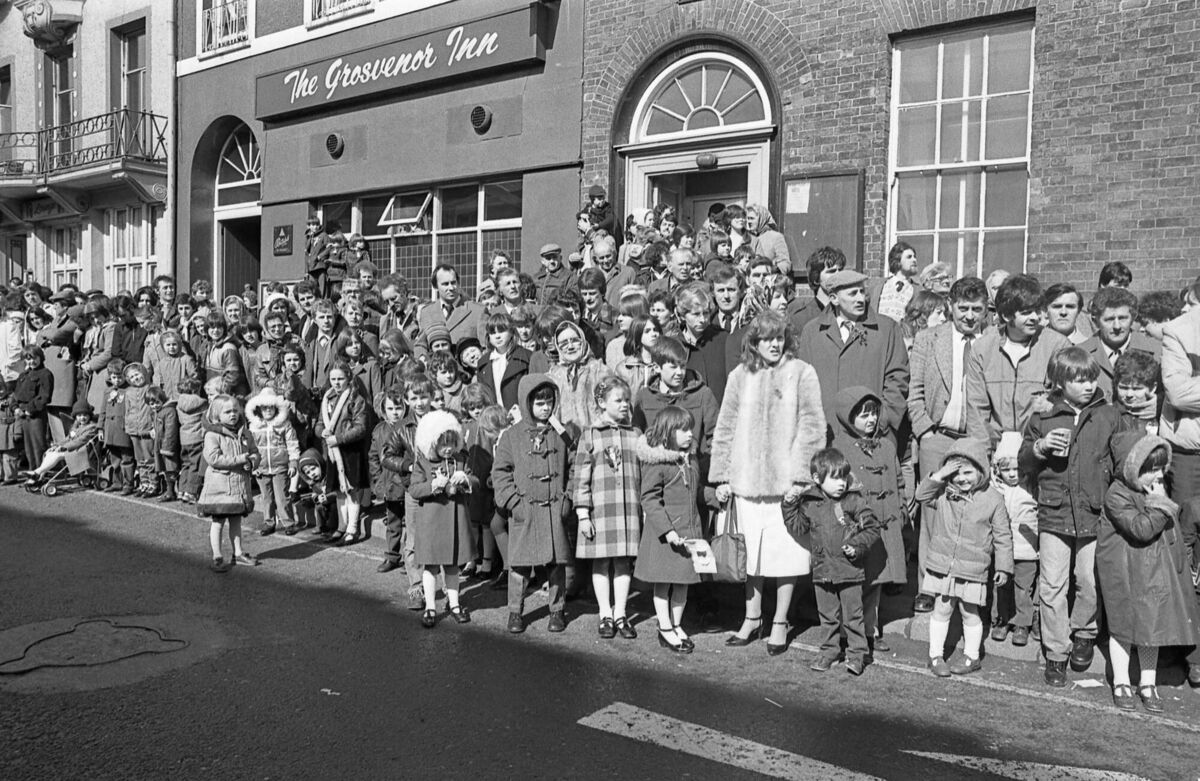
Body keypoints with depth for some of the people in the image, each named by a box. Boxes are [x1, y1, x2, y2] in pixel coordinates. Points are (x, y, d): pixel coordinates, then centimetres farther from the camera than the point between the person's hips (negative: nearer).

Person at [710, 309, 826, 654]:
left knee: (786, 552, 3)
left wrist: (801, 474, -10)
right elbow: (724, 428, 9)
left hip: (786, 480, -2)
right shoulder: (740, 376, 7)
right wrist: (721, 476, 5)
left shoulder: (801, 373, 0)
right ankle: (752, 618, 26)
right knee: (750, 549, 10)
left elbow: (812, 426, -4)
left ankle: (780, 622, 19)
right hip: (746, 480, 3)